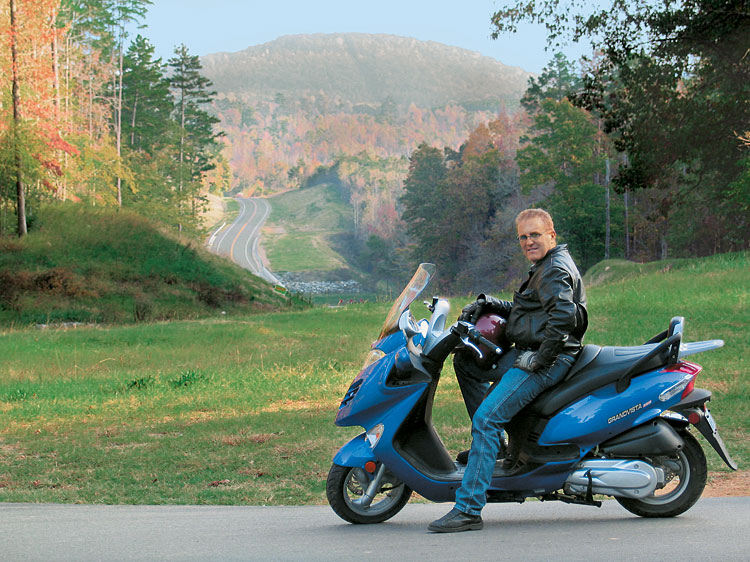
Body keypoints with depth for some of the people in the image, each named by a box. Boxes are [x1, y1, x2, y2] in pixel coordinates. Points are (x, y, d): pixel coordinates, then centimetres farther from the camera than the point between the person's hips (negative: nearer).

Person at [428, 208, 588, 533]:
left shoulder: (555, 269, -12)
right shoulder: (545, 268, 22)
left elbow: (563, 315, -28)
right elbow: (524, 312, 29)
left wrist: (541, 360, -24)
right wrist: (487, 304, 14)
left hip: (548, 360, -11)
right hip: (525, 354, 11)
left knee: (486, 418, -21)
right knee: (465, 361, 20)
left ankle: (469, 509, -26)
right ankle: (491, 441, 16)